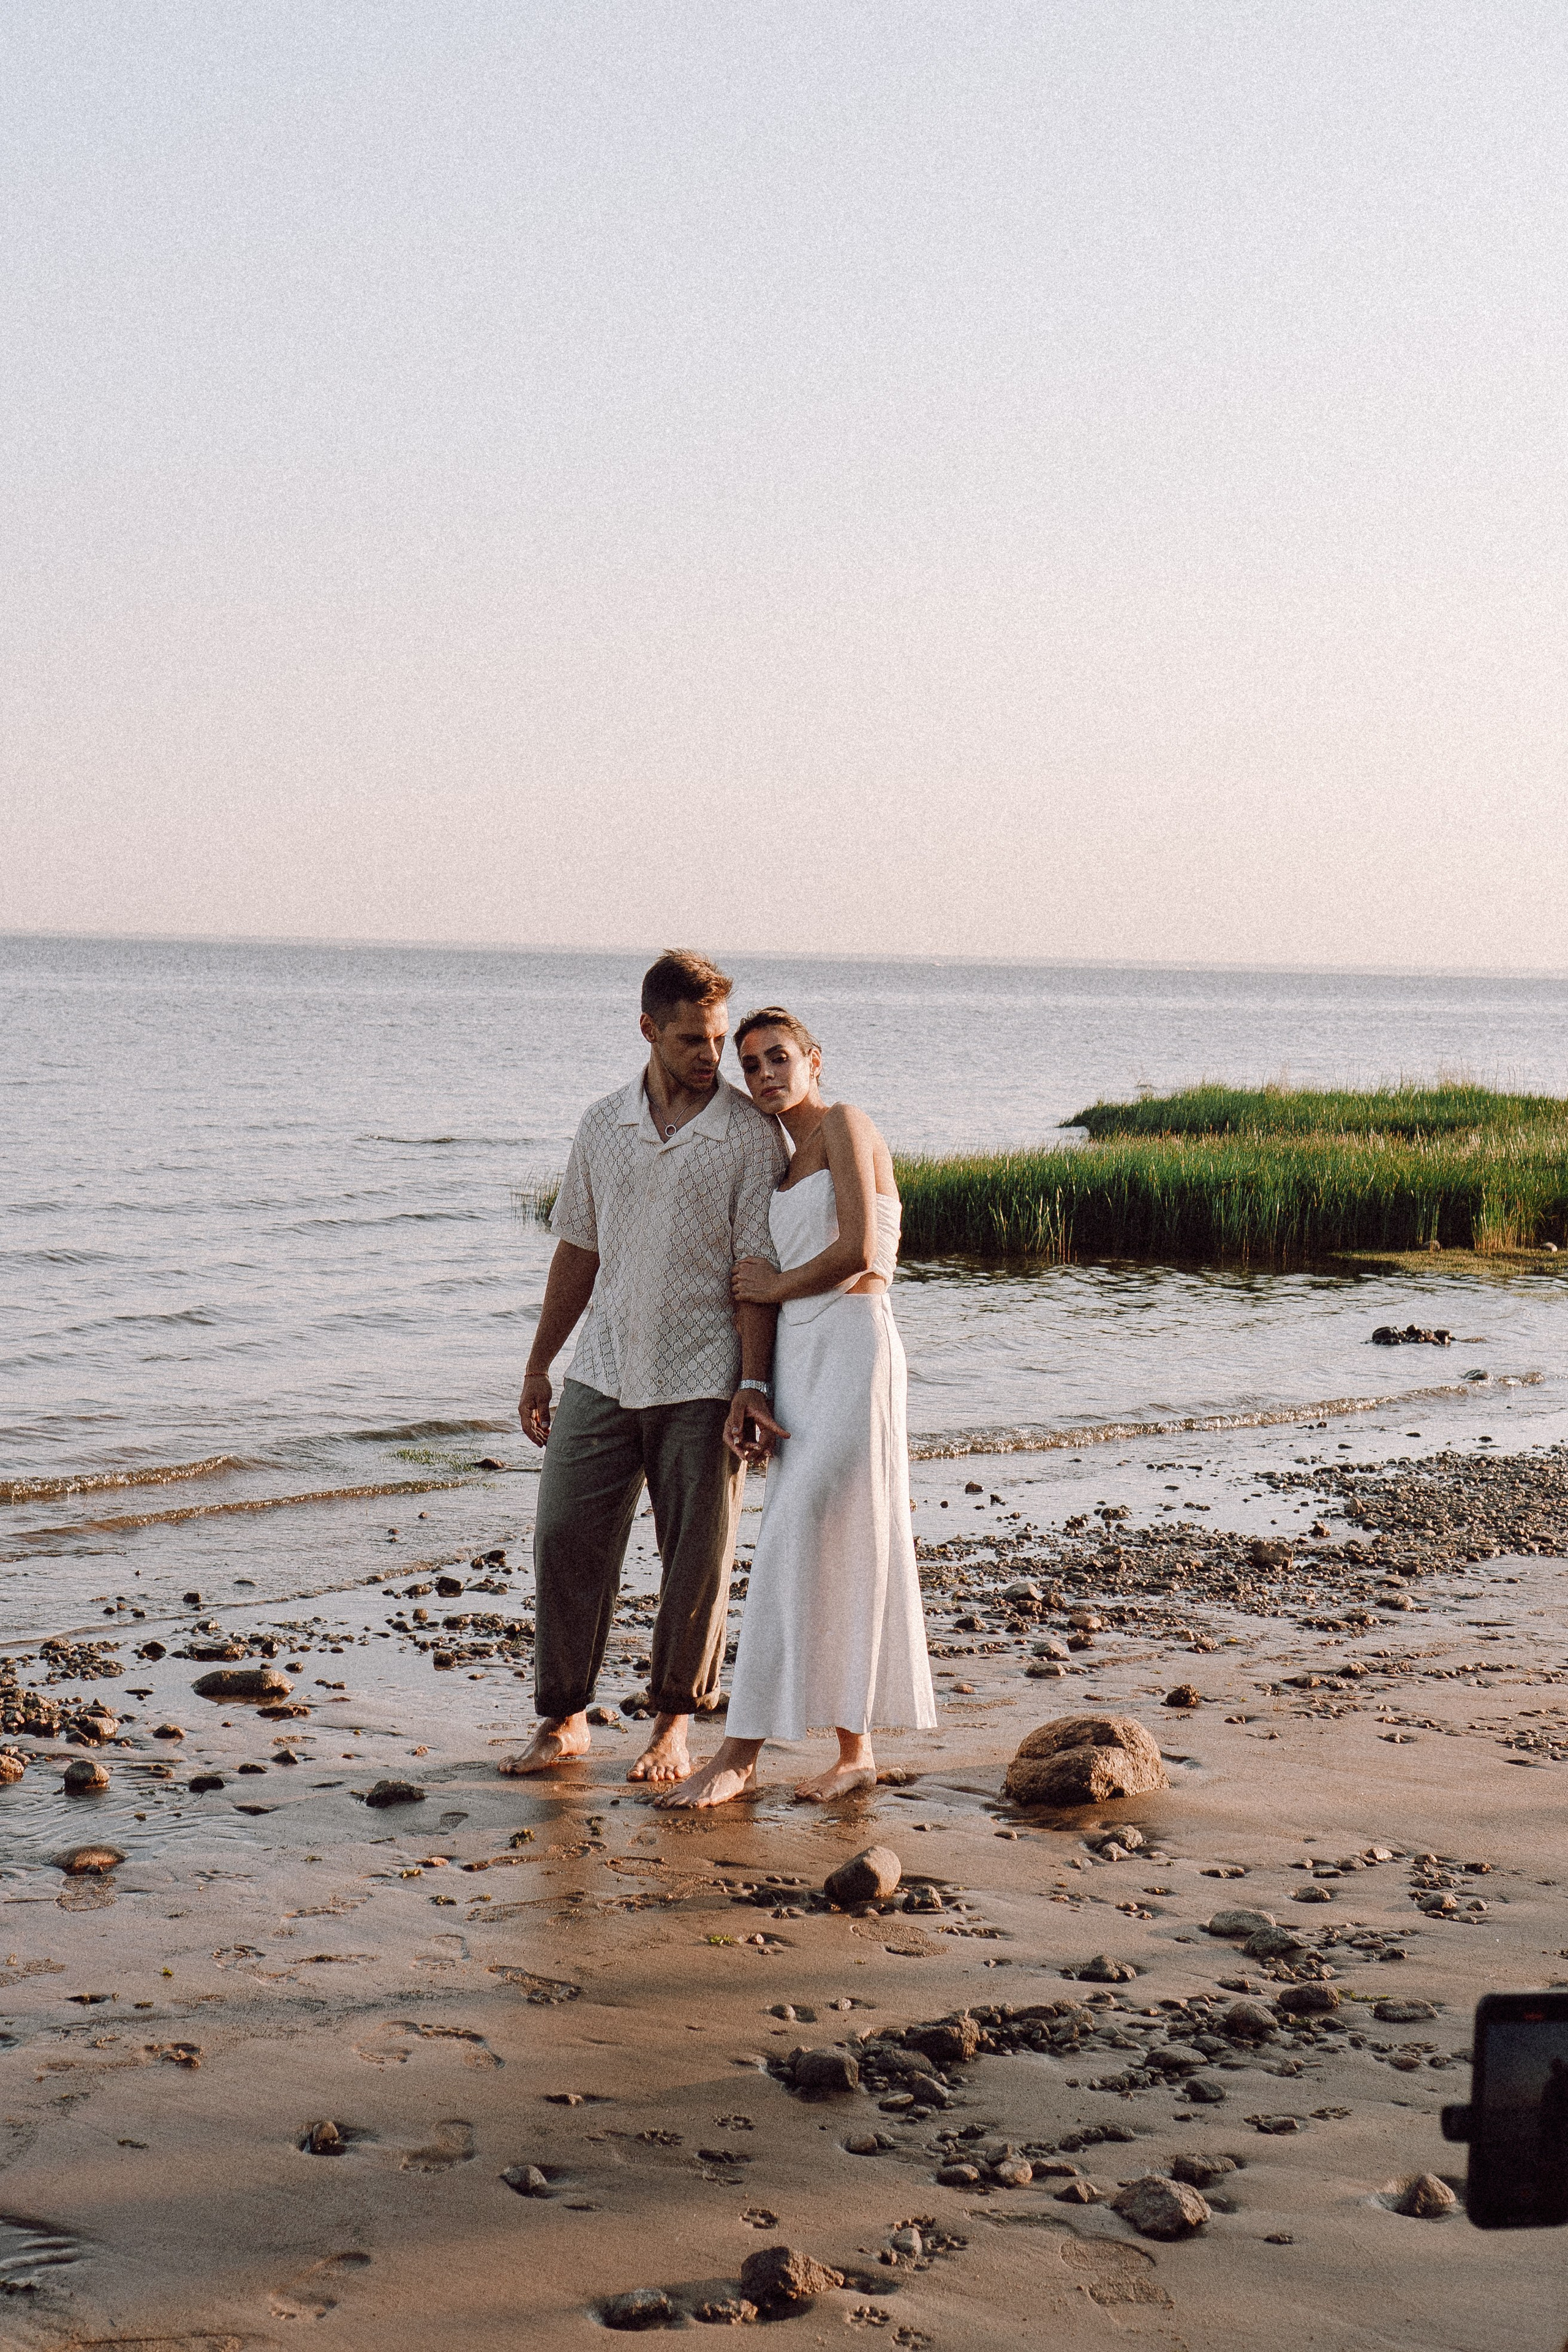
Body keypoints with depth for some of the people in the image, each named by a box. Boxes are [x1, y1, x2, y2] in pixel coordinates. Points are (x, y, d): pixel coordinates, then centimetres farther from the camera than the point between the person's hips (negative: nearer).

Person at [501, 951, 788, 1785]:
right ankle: (563, 1718, 14)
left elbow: (758, 1269, -7)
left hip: (703, 1382, -3)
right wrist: (538, 1367, 14)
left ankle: (674, 1722, 18)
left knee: (697, 1559, 3)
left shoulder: (753, 1135, -5)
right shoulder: (603, 1125, 8)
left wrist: (752, 1386, -16)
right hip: (603, 1371, 3)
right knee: (566, 1538, 1)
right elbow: (578, 1251, 14)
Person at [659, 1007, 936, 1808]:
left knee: (798, 1549, -10)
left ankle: (740, 1755, -10)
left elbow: (859, 1254, -16)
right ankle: (855, 1750, 12)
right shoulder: (788, 1165, 20)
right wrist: (747, 1390, 5)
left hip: (852, 1349, -9)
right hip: (796, 1359, 9)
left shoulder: (844, 1125, -5)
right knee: (833, 1558, 7)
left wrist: (776, 1285, -2)